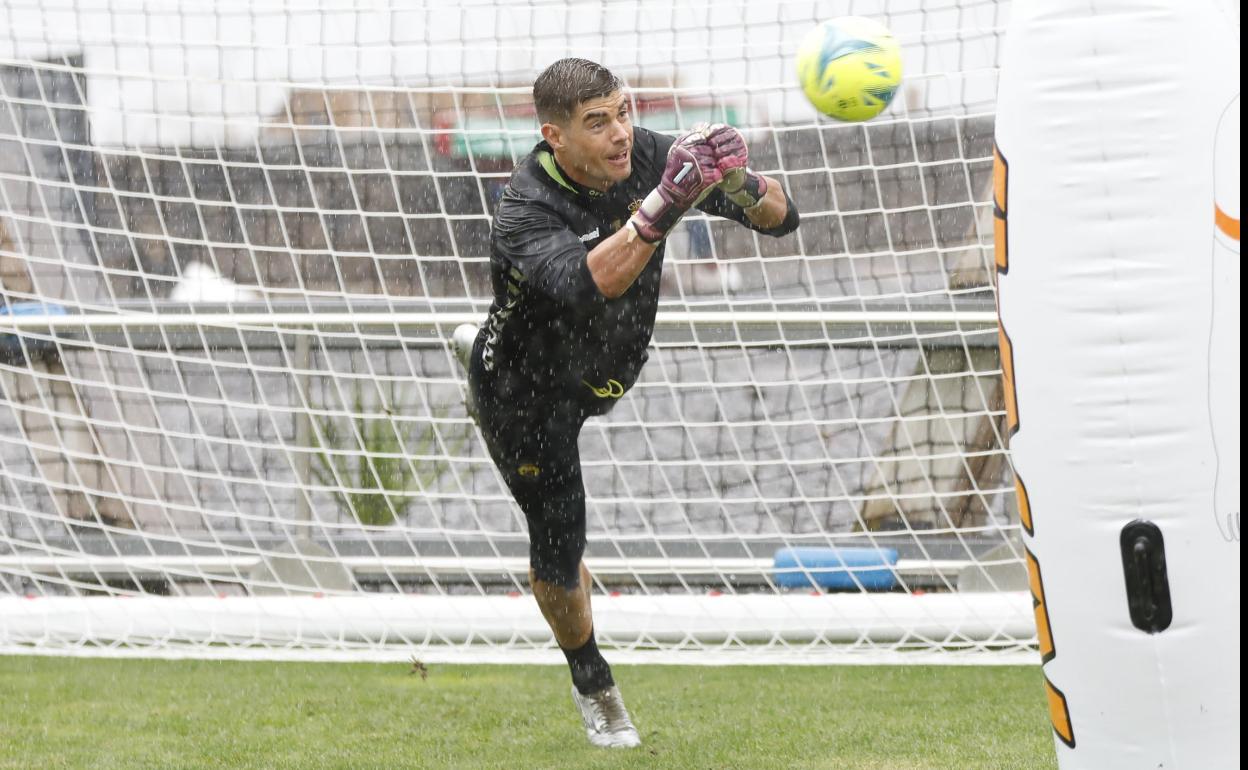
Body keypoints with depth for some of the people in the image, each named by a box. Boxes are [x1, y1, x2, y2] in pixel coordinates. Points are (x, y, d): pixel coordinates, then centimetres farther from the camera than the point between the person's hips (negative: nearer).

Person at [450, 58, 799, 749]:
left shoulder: (648, 157, -24)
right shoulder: (525, 213, -38)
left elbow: (781, 219, -23)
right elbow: (587, 286, -58)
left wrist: (735, 181, -46)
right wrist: (665, 205, -67)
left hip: (604, 372, 5)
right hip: (528, 392, -5)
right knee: (558, 550, 2)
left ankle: (479, 348, 68)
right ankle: (592, 687, 30)